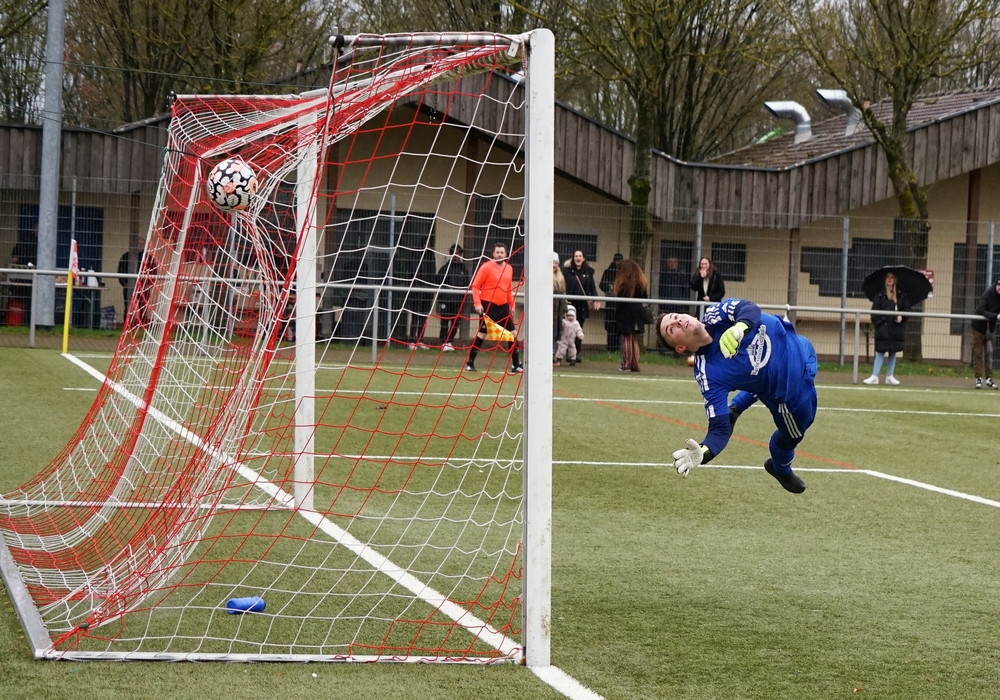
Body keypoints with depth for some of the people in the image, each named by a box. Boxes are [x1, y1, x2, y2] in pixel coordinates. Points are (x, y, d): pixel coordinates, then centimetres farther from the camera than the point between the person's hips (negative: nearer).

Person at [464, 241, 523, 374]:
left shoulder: (509, 268, 11)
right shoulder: (486, 267, -8)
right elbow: (475, 285, -8)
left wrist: (512, 305, 19)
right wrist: (477, 303, -17)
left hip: (503, 306, 6)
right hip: (488, 306, -6)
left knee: (513, 333, 4)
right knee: (482, 333, -6)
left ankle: (516, 365, 12)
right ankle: (470, 363, 3)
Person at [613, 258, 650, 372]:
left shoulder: (624, 284, -12)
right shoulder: (641, 283, 7)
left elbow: (619, 301, -12)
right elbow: (645, 299, 8)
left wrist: (616, 315, -7)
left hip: (626, 315, -6)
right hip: (638, 315, 6)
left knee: (627, 340, -2)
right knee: (634, 341, 13)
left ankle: (626, 365, -3)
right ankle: (635, 365, 12)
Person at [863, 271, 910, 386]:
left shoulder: (901, 294, 7)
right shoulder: (880, 294, 0)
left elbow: (906, 308, 11)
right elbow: (875, 310, -2)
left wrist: (901, 317, -7)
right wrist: (878, 322, -12)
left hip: (896, 327, 3)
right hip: (883, 327, -3)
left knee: (893, 352, 9)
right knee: (880, 351, -5)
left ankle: (889, 376, 18)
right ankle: (874, 376, -3)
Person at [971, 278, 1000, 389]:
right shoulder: (988, 294, -21)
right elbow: (981, 311, -27)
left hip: (991, 327, 4)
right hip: (979, 326, -4)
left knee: (989, 353, 6)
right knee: (978, 352, -1)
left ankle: (989, 378, 8)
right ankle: (978, 378, 3)